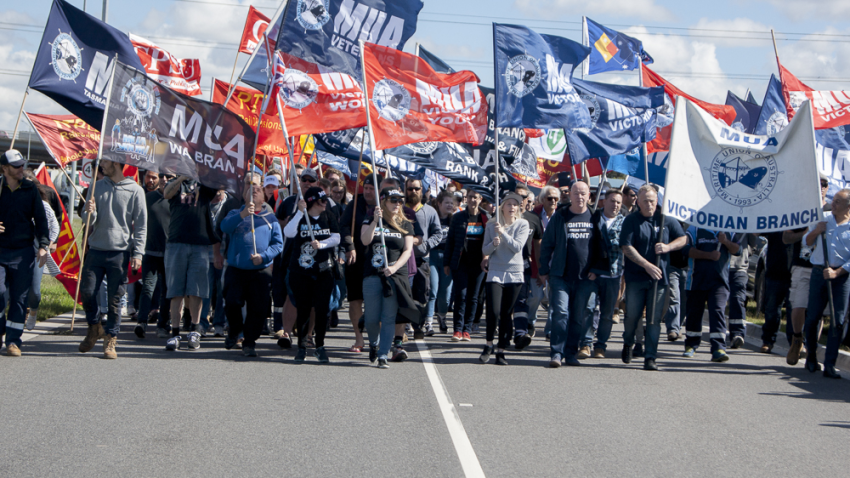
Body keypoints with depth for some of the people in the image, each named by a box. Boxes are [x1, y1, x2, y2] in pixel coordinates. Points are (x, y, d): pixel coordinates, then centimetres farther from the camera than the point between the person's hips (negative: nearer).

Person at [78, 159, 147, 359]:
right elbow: (88, 221, 9)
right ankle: (94, 328, 22)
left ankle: (110, 339, 9)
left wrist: (137, 253, -7)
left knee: (114, 298, -1)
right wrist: (89, 213, -15)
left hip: (120, 252, -3)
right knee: (87, 291, -2)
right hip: (96, 250, 3)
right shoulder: (97, 187, 10)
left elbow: (141, 225, 1)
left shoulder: (135, 190, 0)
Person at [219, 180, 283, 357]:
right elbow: (224, 226, -10)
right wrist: (243, 215, -26)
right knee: (232, 302, -12)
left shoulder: (270, 218, 13)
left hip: (261, 271, 1)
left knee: (258, 308, -3)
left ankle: (249, 343, 13)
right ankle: (234, 330, 18)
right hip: (236, 269, 0)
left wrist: (263, 256, -11)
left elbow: (278, 244, 6)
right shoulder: (236, 214, 12)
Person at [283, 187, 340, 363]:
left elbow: (336, 238, -1)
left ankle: (320, 346, 9)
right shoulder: (299, 217, -1)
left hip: (324, 271, 2)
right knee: (303, 308, 3)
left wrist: (321, 244, -18)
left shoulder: (329, 217, 6)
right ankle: (302, 347, 13)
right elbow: (288, 233, -19)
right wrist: (300, 212, -22)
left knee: (322, 308, -3)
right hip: (301, 271, -2)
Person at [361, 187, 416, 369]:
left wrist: (395, 267, -13)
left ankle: (383, 356, 0)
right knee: (371, 318, 2)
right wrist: (375, 221, -21)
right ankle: (373, 344, 32)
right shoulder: (370, 221, 6)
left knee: (389, 318, -5)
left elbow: (408, 250, 2)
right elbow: (365, 241, -11)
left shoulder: (405, 224, 9)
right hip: (372, 275, 0)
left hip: (396, 275, 0)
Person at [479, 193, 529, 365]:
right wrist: (493, 244, -13)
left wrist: (503, 232, -15)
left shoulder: (522, 224, 3)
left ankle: (501, 350, 12)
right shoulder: (492, 225, 7)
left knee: (507, 314, 2)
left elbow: (517, 247, -9)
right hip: (495, 273, 0)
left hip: (515, 273, 0)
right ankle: (489, 345, 8)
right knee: (493, 311, -13)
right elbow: (485, 250, 7)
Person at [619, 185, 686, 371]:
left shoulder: (666, 219, 7)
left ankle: (650, 358, 3)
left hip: (659, 277, 2)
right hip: (635, 277, -2)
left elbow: (683, 238, 12)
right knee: (632, 314, 1)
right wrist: (647, 265, -17)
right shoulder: (631, 220, -1)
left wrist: (668, 247, -9)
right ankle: (628, 343, 31)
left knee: (654, 319, -1)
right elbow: (626, 247, -9)